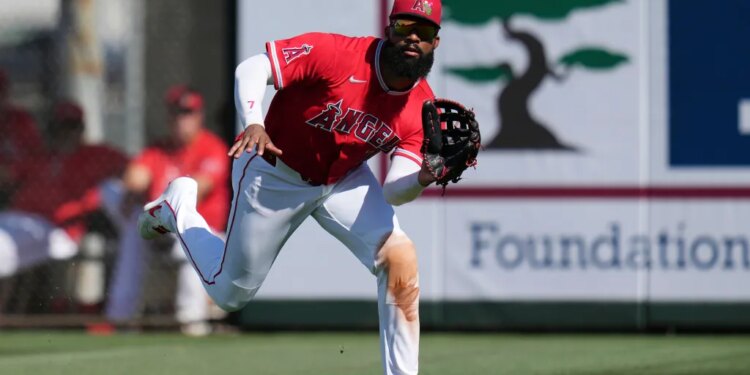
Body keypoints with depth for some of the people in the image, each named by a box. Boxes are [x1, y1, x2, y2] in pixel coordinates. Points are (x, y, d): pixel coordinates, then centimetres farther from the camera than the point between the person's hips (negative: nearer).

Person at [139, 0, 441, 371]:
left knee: (400, 256, -21)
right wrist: (253, 124, -46)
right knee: (230, 294, 9)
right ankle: (177, 207, 36)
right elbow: (252, 68, -28)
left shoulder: (421, 106, -17)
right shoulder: (337, 55, -31)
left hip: (344, 180, 4)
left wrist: (424, 177, -41)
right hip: (274, 175, -4)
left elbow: (394, 192, -19)